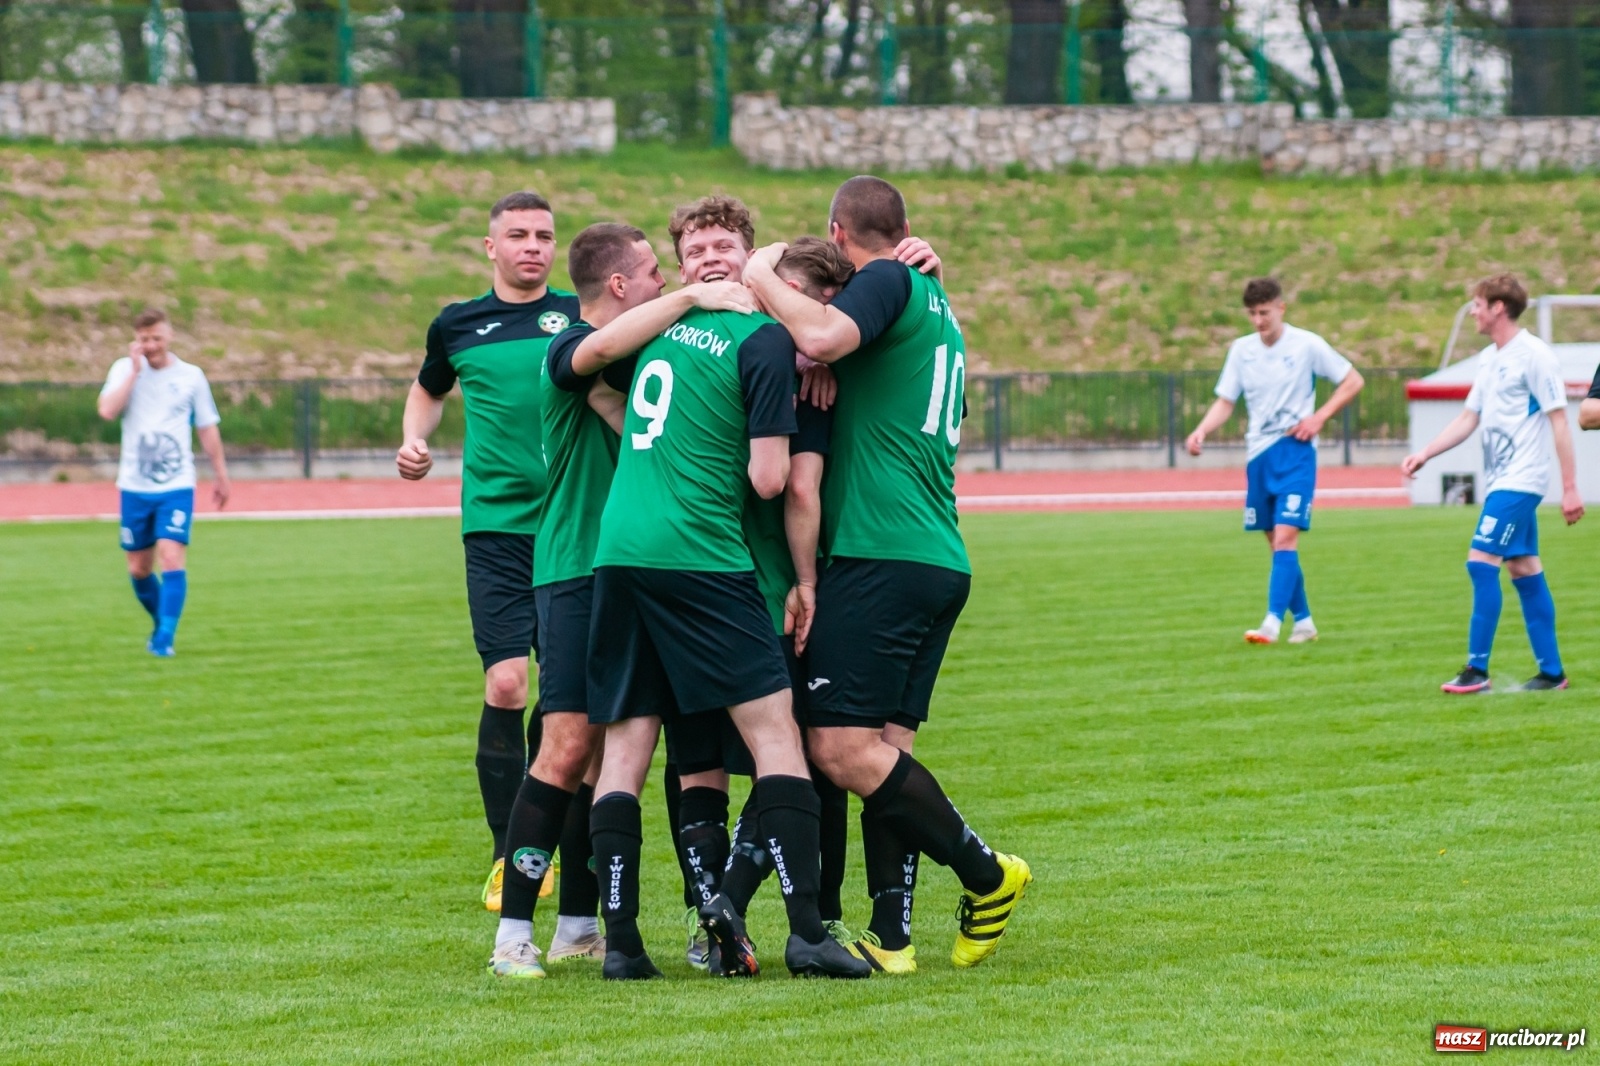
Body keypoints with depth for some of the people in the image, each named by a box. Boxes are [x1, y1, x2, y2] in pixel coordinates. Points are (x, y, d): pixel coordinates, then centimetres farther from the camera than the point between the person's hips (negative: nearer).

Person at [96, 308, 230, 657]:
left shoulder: (191, 376, 2)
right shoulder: (125, 369, 0)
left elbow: (208, 428, 11)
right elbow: (107, 410, -18)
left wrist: (220, 474, 14)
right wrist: (135, 370, -16)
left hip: (176, 487, -1)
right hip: (134, 487, 1)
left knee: (172, 559, -17)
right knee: (139, 569, 9)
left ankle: (164, 639, -17)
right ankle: (161, 623, 33)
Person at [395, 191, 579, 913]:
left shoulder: (578, 317, 5)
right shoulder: (458, 325, 9)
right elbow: (428, 390, 27)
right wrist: (414, 443, 10)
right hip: (496, 524, 0)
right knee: (506, 685, -10)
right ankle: (508, 854, 0)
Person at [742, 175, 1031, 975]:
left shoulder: (889, 281, -4)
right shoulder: (934, 303, 22)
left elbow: (824, 337, -24)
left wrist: (763, 279, -8)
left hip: (881, 550, -9)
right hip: (941, 557, 9)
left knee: (842, 745, -10)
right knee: (882, 747, 6)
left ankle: (988, 876, -3)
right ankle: (890, 938, 1)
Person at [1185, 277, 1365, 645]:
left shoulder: (1306, 345, -6)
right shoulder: (1241, 350, 6)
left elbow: (1353, 381, 1)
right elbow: (1225, 402, 8)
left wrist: (1319, 418, -10)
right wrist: (1201, 431, -11)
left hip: (1295, 452, -5)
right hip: (1259, 453, 5)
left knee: (1285, 536, -16)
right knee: (1276, 543, 8)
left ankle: (1273, 622, -22)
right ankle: (1303, 621, 20)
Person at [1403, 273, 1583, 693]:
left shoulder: (1535, 356, -12)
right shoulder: (1488, 359, 13)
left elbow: (1558, 422, -13)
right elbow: (1468, 419, 17)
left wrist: (1570, 487, -15)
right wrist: (1424, 455, 6)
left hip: (1520, 481, -9)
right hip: (1500, 481, 9)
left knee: (1481, 561, -14)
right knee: (1524, 569, 9)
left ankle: (1477, 669, -13)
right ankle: (1552, 671, 12)